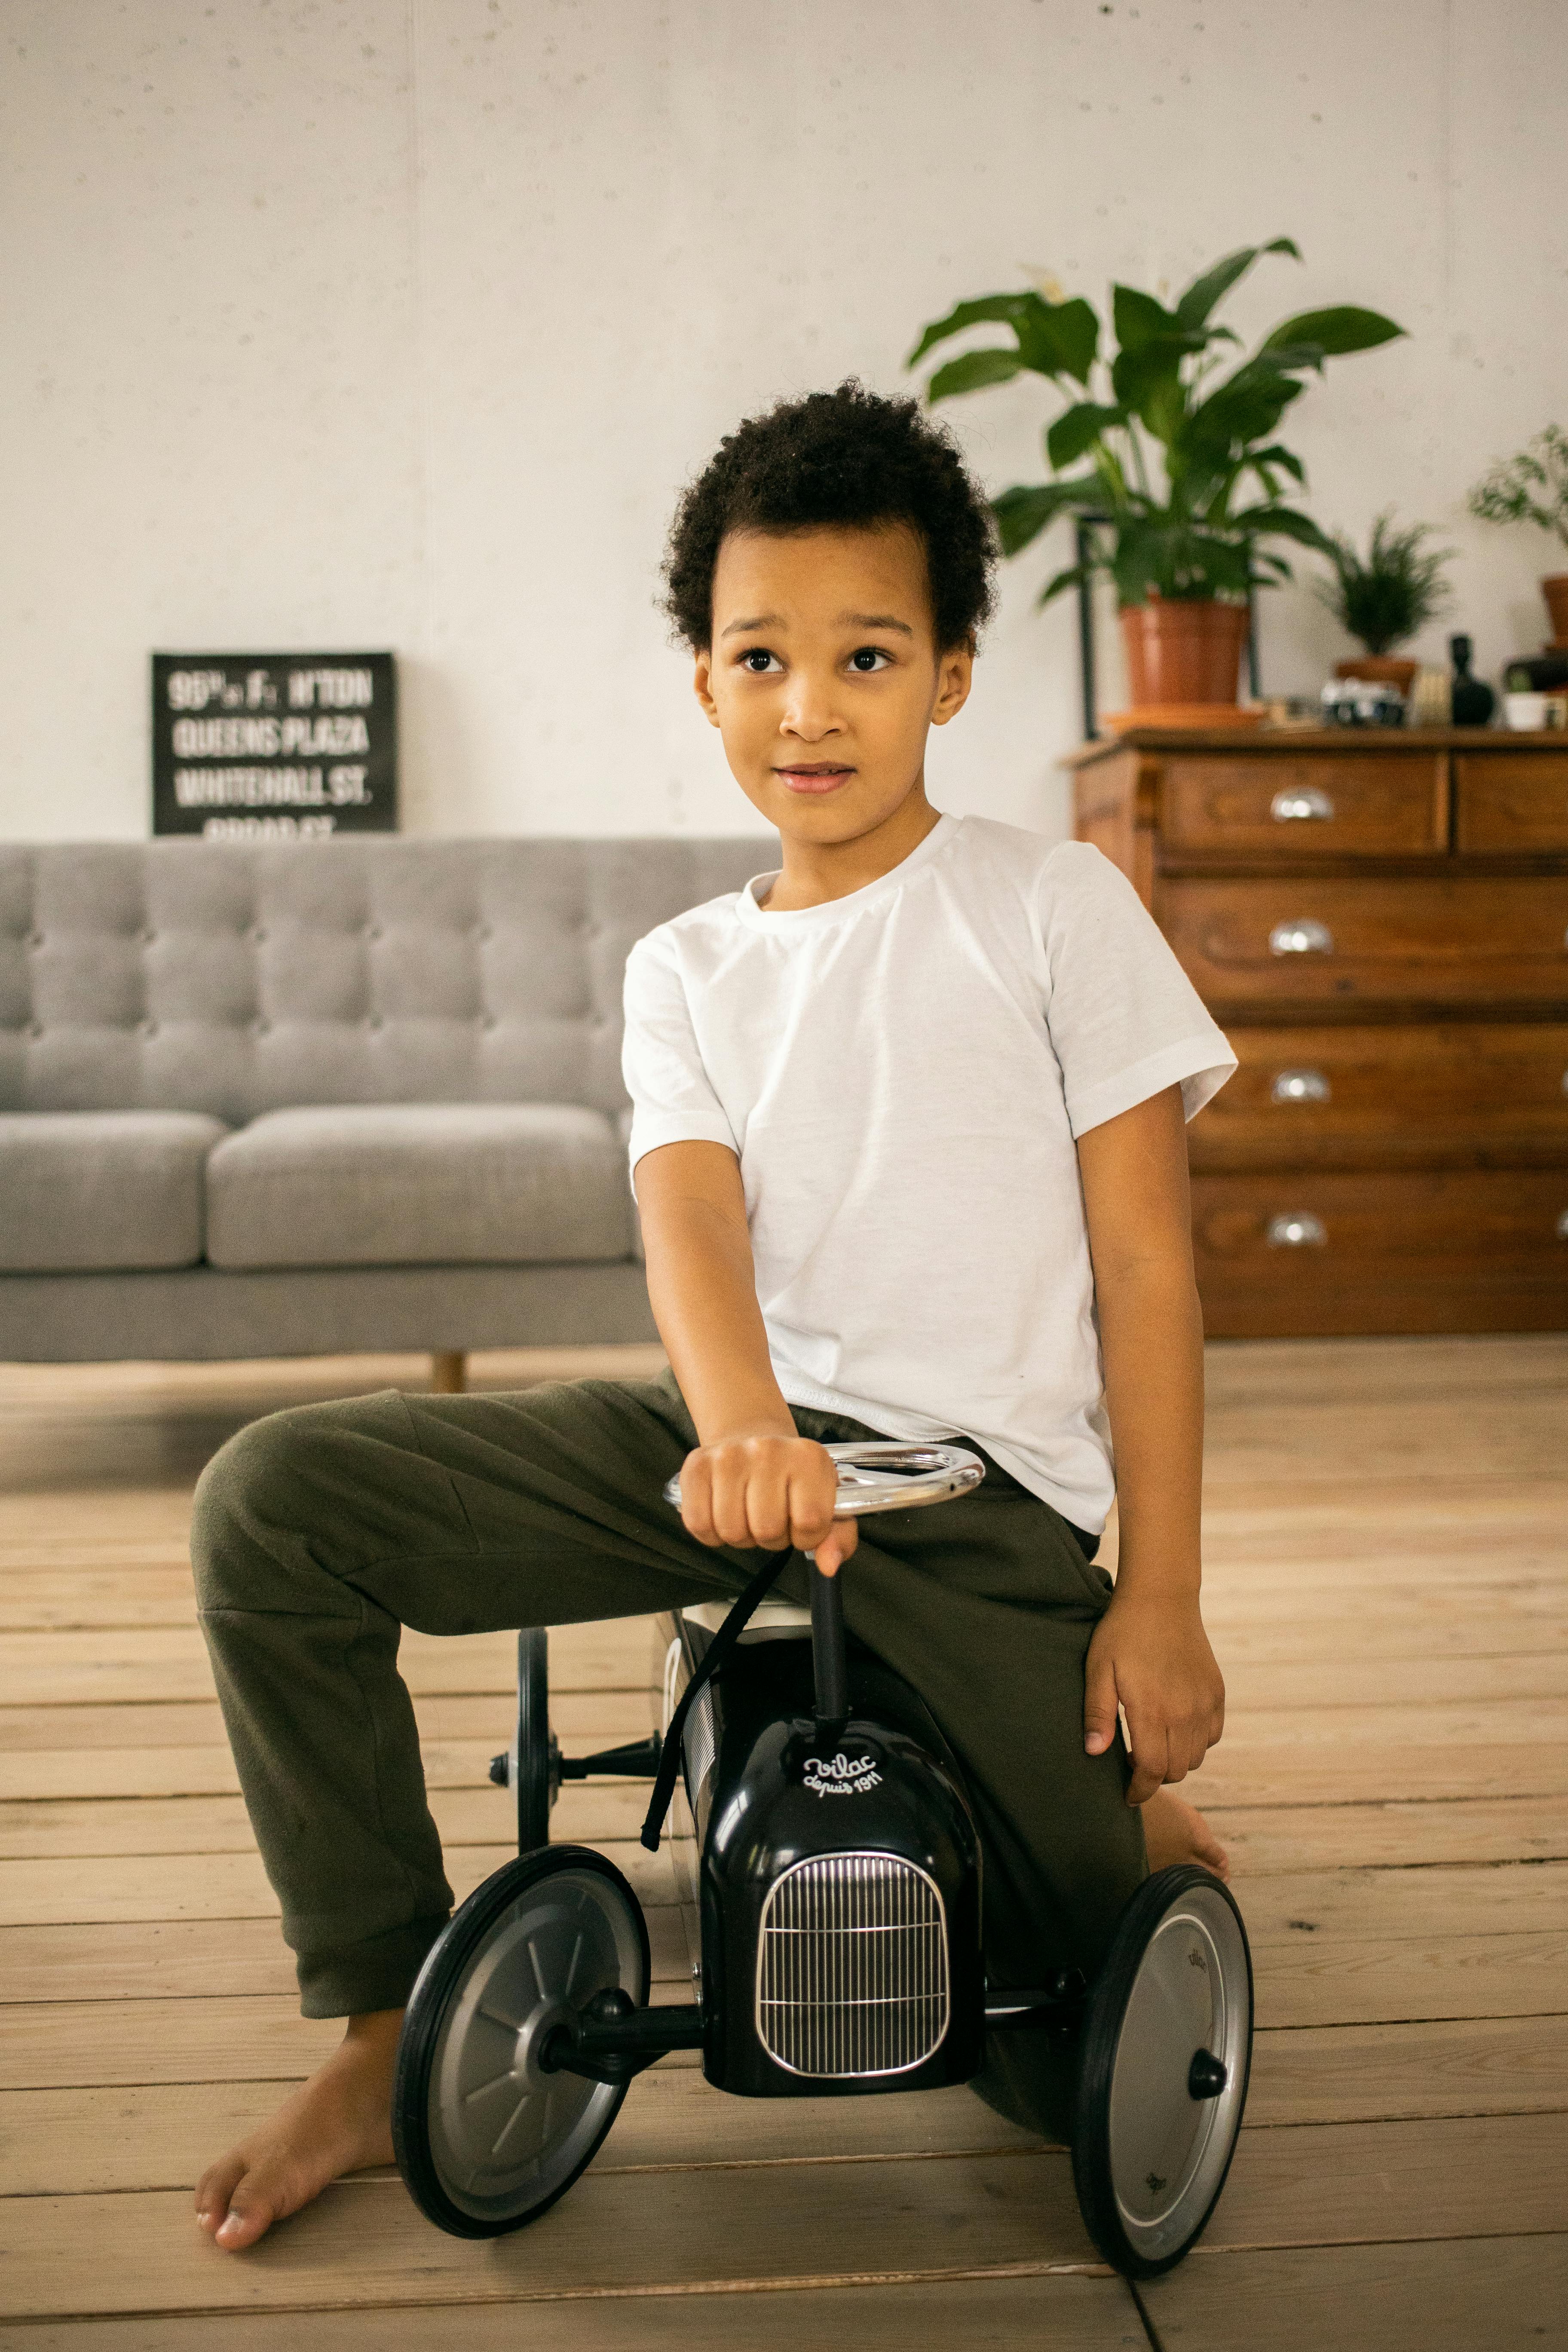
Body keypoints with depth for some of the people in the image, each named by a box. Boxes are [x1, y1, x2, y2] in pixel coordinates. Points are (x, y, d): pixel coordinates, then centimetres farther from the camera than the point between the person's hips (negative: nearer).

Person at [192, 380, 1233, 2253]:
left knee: (1076, 2084, -9)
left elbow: (1145, 1261, -3)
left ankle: (1115, 1829, 29)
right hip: (731, 1433, 4)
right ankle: (387, 2029, 2)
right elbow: (691, 1220, -9)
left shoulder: (1054, 905, 0)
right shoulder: (687, 971, 9)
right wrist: (738, 1425, -33)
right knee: (270, 1502, -14)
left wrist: (1159, 1598, -8)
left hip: (979, 1486, -3)